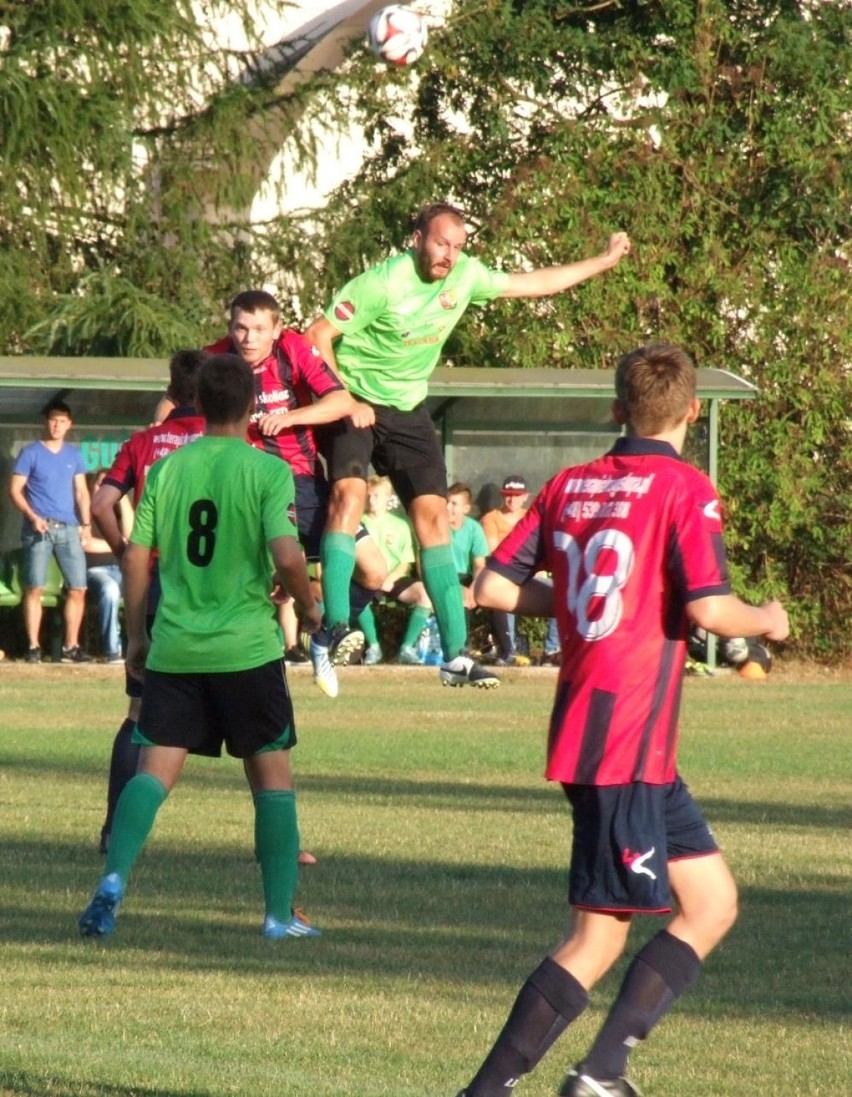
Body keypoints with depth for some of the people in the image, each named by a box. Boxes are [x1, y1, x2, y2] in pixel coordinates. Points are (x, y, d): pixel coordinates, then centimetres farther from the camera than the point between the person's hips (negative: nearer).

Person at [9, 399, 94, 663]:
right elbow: (15, 490, -1)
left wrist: (85, 522, 0)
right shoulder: (31, 453, 2)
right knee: (35, 589, -6)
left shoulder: (74, 455, 14)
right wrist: (33, 517, -14)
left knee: (78, 588, -1)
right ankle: (33, 647, -3)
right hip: (39, 528, -4)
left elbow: (81, 492, 14)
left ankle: (71, 647, 6)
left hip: (68, 529, 4)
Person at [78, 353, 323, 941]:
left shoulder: (166, 468, 5)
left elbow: (136, 556, 6)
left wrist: (137, 634, 16)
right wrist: (309, 607, 3)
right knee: (272, 773, 10)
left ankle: (114, 880, -20)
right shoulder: (268, 471, -6)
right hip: (246, 647, -3)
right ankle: (281, 914, 11)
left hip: (172, 647, 3)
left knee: (155, 770, 3)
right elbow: (286, 556, -16)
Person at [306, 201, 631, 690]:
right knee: (350, 491, -27)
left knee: (433, 513, -2)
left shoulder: (465, 275, -4)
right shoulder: (381, 284, -21)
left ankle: (455, 654, -2)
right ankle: (335, 626, -31)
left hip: (409, 410, 5)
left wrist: (605, 261, 15)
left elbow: (532, 283, 12)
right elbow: (318, 336, -18)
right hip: (355, 405, -5)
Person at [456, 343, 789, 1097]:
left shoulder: (570, 486, 10)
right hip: (629, 744, -8)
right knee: (599, 938, -5)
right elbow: (709, 609, -20)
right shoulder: (684, 489, -9)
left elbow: (494, 587, 9)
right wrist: (767, 620, 1)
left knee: (712, 903, 13)